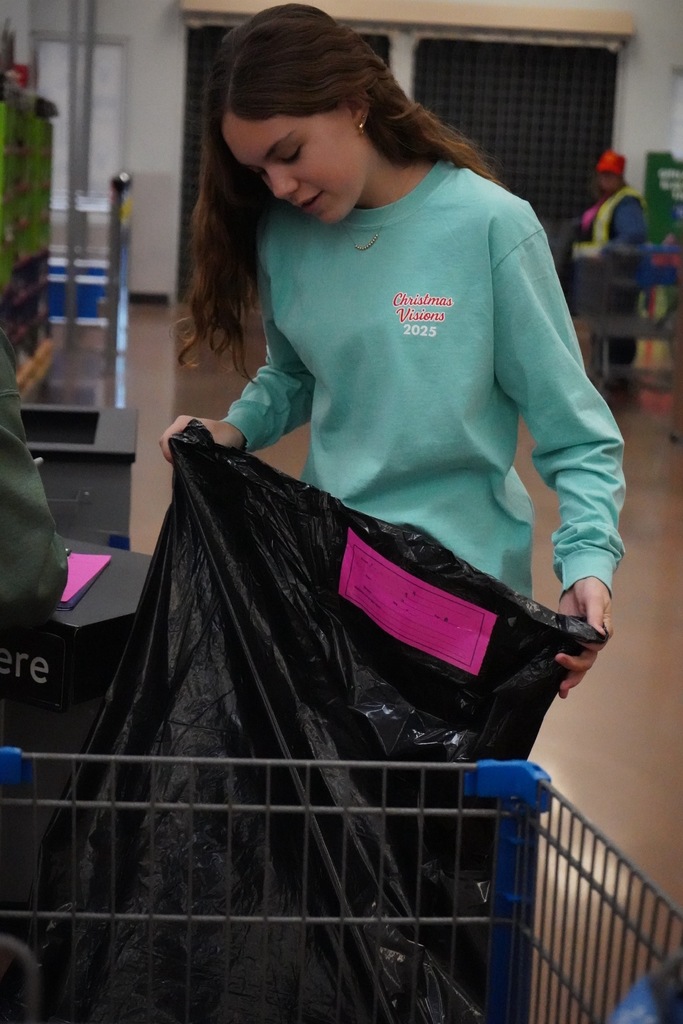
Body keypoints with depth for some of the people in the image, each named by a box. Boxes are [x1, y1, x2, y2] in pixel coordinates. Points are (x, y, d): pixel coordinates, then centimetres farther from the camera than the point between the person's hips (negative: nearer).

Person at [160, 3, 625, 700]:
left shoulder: (490, 227, -15)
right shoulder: (284, 233, -1)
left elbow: (575, 433, -11)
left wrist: (588, 562, -23)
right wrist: (236, 429, -4)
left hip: (462, 572, -4)